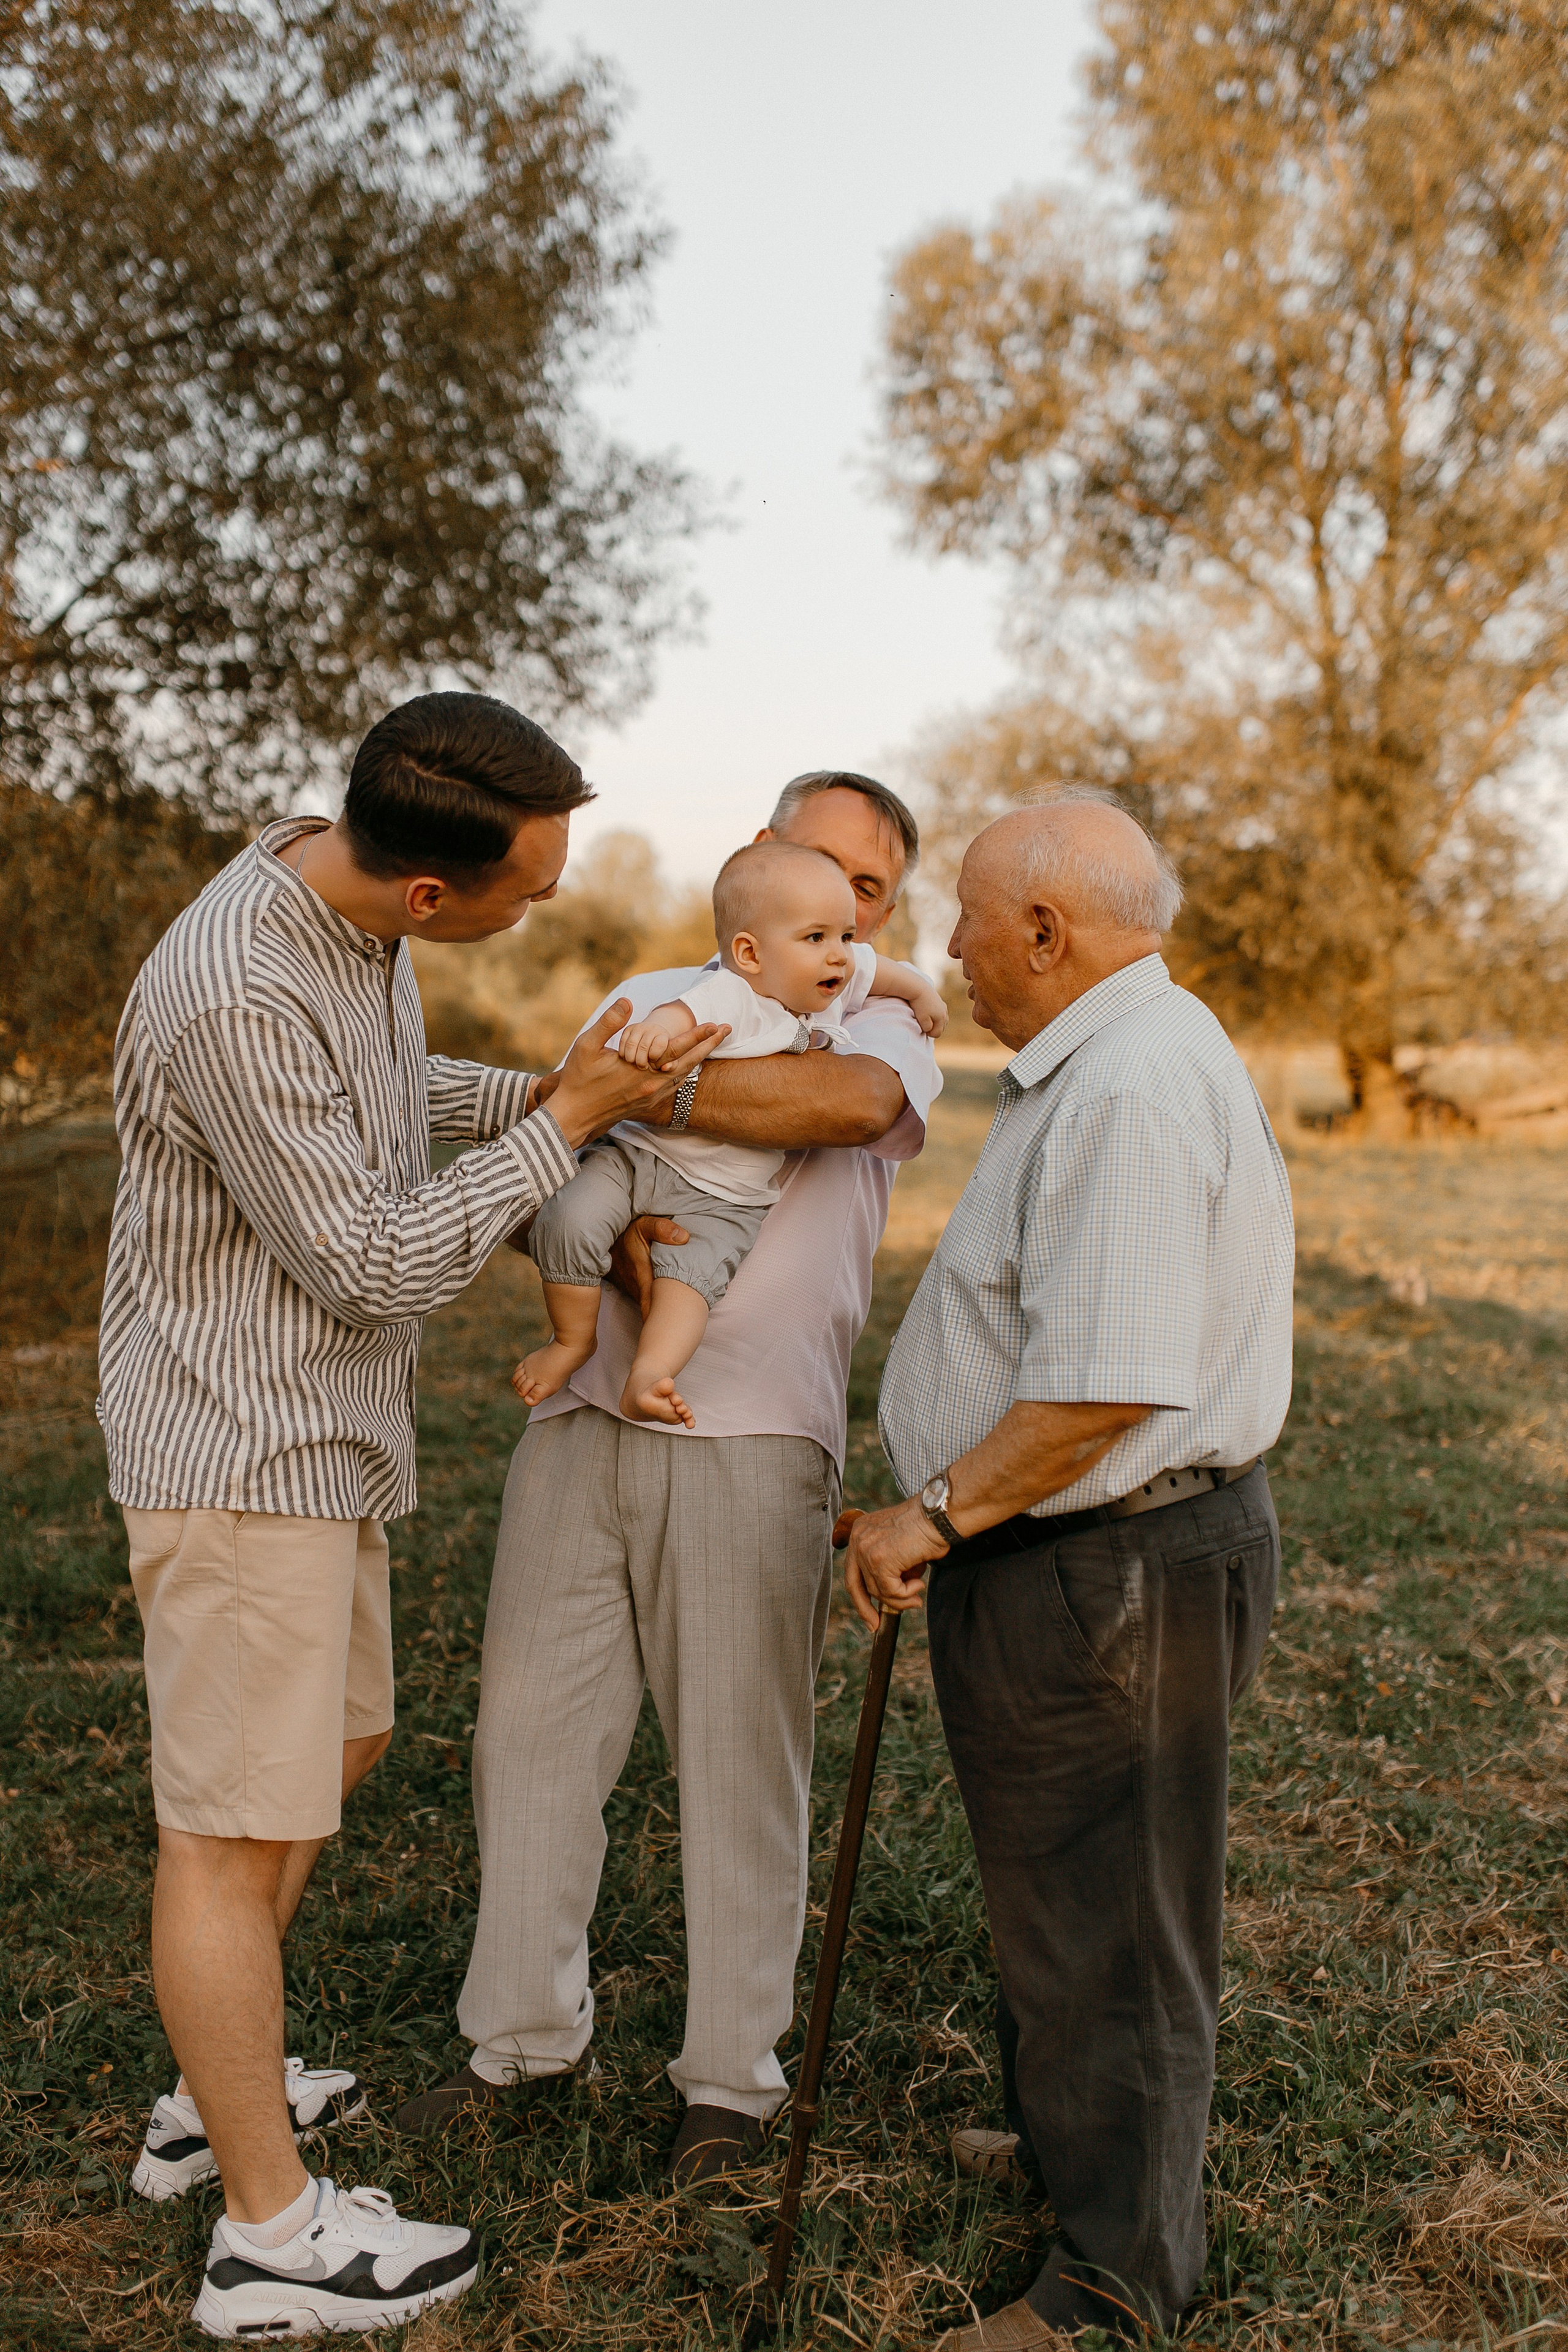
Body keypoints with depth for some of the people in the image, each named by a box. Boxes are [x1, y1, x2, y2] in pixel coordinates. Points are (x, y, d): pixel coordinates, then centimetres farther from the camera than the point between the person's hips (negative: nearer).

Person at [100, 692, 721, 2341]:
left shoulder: (354, 909, 1)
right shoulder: (233, 997, -28)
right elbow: (377, 1264, -22)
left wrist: (569, 1091, 10)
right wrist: (566, 1119, -15)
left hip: (319, 1433, 10)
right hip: (235, 1447, -10)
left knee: (338, 1744, 22)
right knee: (235, 1830, 1)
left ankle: (210, 2103, 37)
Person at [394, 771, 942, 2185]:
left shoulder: (884, 1033, 6)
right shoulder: (653, 999, 19)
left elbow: (848, 1102, -20)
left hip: (751, 1438, -4)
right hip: (585, 1417, 4)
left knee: (741, 1760, 2)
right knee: (532, 1722, 7)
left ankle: (733, 2077, 18)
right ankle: (526, 2037, 24)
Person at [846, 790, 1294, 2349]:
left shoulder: (1135, 1089, -24)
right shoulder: (1095, 1063, 12)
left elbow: (1105, 1390, -29)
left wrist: (936, 1516, -19)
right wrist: (946, 1513, 19)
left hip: (1113, 1573, -11)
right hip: (1060, 1559, 11)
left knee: (1105, 1918, 5)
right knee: (1049, 1883, 26)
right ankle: (1064, 2140, 48)